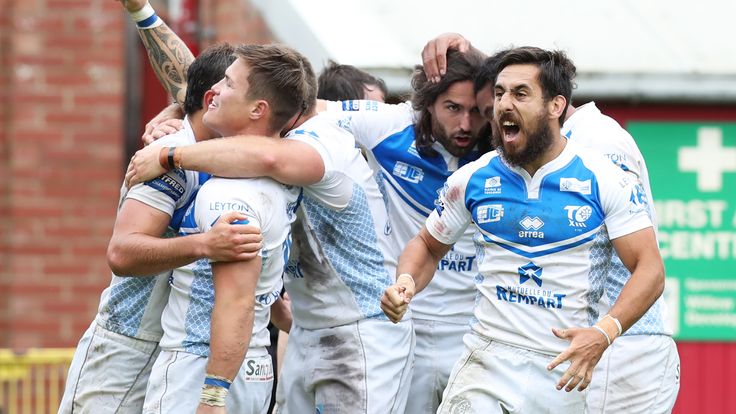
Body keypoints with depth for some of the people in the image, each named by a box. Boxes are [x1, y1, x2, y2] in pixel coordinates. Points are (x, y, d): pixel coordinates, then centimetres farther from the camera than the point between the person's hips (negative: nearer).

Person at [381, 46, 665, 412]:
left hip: (569, 369, -2)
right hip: (488, 363, 2)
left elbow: (649, 269, -9)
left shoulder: (604, 180, -6)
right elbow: (428, 246, 18)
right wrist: (405, 282, -6)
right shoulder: (472, 179, 4)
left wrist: (603, 333, -26)